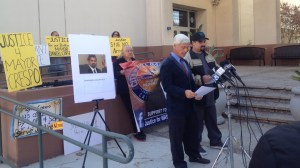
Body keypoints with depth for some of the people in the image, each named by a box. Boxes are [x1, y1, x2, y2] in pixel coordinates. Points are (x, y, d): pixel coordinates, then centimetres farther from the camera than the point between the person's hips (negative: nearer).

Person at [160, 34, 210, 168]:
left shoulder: (184, 62, 15)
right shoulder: (167, 64, -13)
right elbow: (167, 86, -20)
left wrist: (195, 92, 0)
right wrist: (184, 92, -31)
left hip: (188, 104, 8)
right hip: (176, 106, -8)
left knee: (192, 131, 18)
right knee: (177, 135, 6)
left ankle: (194, 155, 36)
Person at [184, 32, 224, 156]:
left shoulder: (208, 55, 13)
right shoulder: (188, 58, -15)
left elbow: (216, 68, 23)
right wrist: (201, 79, -29)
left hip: (210, 94, 8)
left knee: (212, 119, 19)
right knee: (198, 121, 5)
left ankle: (215, 141, 34)